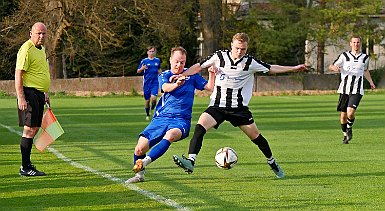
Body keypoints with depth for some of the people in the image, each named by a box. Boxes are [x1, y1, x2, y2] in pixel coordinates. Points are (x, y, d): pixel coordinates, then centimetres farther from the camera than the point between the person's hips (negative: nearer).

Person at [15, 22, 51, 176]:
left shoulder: (41, 49, 16)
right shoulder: (26, 50, -14)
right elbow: (18, 75, -18)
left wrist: (45, 93, 27)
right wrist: (21, 98, -23)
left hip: (39, 94, 10)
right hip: (29, 93, -9)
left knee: (34, 129, 11)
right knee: (29, 129, -9)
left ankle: (26, 164, 18)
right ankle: (25, 168, -8)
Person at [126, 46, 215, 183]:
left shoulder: (191, 75, 12)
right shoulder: (164, 76, 8)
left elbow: (209, 87, 8)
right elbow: (166, 87, -15)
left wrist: (211, 74, -10)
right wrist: (177, 84, -38)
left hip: (181, 120, -1)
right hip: (161, 119, 1)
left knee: (171, 135, -38)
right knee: (140, 148, -13)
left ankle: (145, 162, -41)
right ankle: (139, 175, 15)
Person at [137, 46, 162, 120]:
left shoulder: (157, 60, 7)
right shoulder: (144, 61, 1)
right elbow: (138, 71, 3)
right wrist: (142, 68, -18)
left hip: (155, 83, 0)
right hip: (147, 83, 0)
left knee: (153, 98, -18)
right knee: (147, 100, 5)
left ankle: (153, 107, 15)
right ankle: (147, 115, 24)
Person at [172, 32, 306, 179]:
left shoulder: (250, 62, -2)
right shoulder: (219, 57, -2)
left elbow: (271, 68, 9)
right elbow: (199, 66, 7)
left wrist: (294, 68, 9)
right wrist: (181, 76, -3)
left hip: (239, 107, 0)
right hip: (217, 105, 0)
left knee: (255, 135, 1)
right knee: (200, 126, -24)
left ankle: (272, 162, 26)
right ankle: (190, 162, -32)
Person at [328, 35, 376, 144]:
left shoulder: (365, 57, 9)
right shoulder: (344, 56, 3)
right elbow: (331, 66, 7)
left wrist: (371, 82, 21)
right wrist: (334, 67, -16)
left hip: (357, 91, 0)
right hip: (344, 89, 1)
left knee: (350, 112, -20)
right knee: (343, 115, 3)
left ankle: (349, 128, 10)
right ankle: (345, 135, 25)